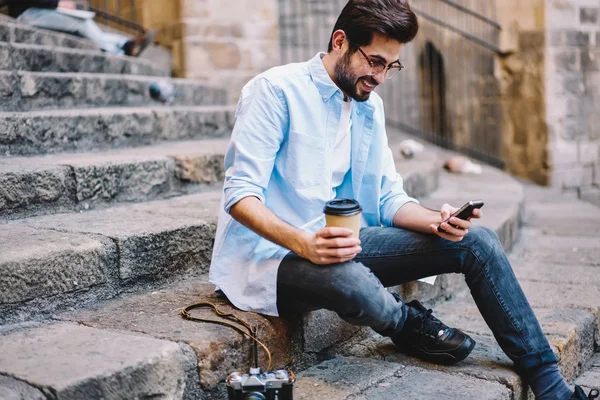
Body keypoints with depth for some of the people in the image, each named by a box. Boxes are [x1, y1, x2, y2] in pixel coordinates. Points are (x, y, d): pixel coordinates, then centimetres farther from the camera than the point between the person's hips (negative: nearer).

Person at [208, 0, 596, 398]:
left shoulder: (370, 105, 10)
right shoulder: (277, 89, -12)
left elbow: (389, 197, 9)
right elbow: (240, 194, -18)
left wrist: (435, 220, -12)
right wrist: (304, 243, -34)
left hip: (341, 245, 7)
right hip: (272, 252, -7)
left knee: (477, 242, -5)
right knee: (355, 284, -41)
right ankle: (410, 325, -3)